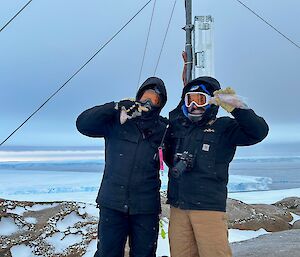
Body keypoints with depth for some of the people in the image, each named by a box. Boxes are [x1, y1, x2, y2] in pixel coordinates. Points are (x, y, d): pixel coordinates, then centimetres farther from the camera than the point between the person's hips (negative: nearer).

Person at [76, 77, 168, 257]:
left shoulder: (163, 128, 8)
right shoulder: (116, 120, 3)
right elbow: (83, 124, -8)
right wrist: (116, 107, -16)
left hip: (146, 207, 1)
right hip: (112, 203, -1)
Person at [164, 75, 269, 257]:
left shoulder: (224, 128, 1)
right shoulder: (177, 126, 14)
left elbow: (259, 131, -13)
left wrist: (234, 105, -24)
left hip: (209, 208, -4)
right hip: (178, 207, 4)